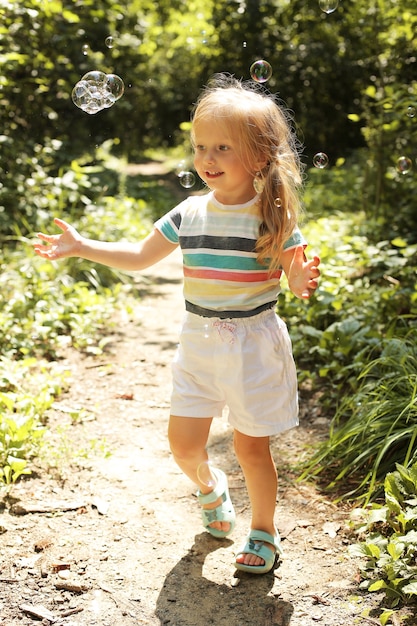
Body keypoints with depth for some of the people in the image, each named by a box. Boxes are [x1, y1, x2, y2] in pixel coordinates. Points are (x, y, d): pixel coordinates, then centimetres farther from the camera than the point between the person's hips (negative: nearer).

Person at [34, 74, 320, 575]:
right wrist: (80, 246, 3)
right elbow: (139, 257, 9)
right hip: (198, 342, 4)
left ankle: (263, 533, 31)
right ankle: (209, 487, 42)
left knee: (251, 446, 6)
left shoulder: (273, 217, -11)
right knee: (183, 444, 7)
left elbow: (296, 276, -7)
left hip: (252, 344, -4)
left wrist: (302, 283, -32)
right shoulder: (189, 214, 0)